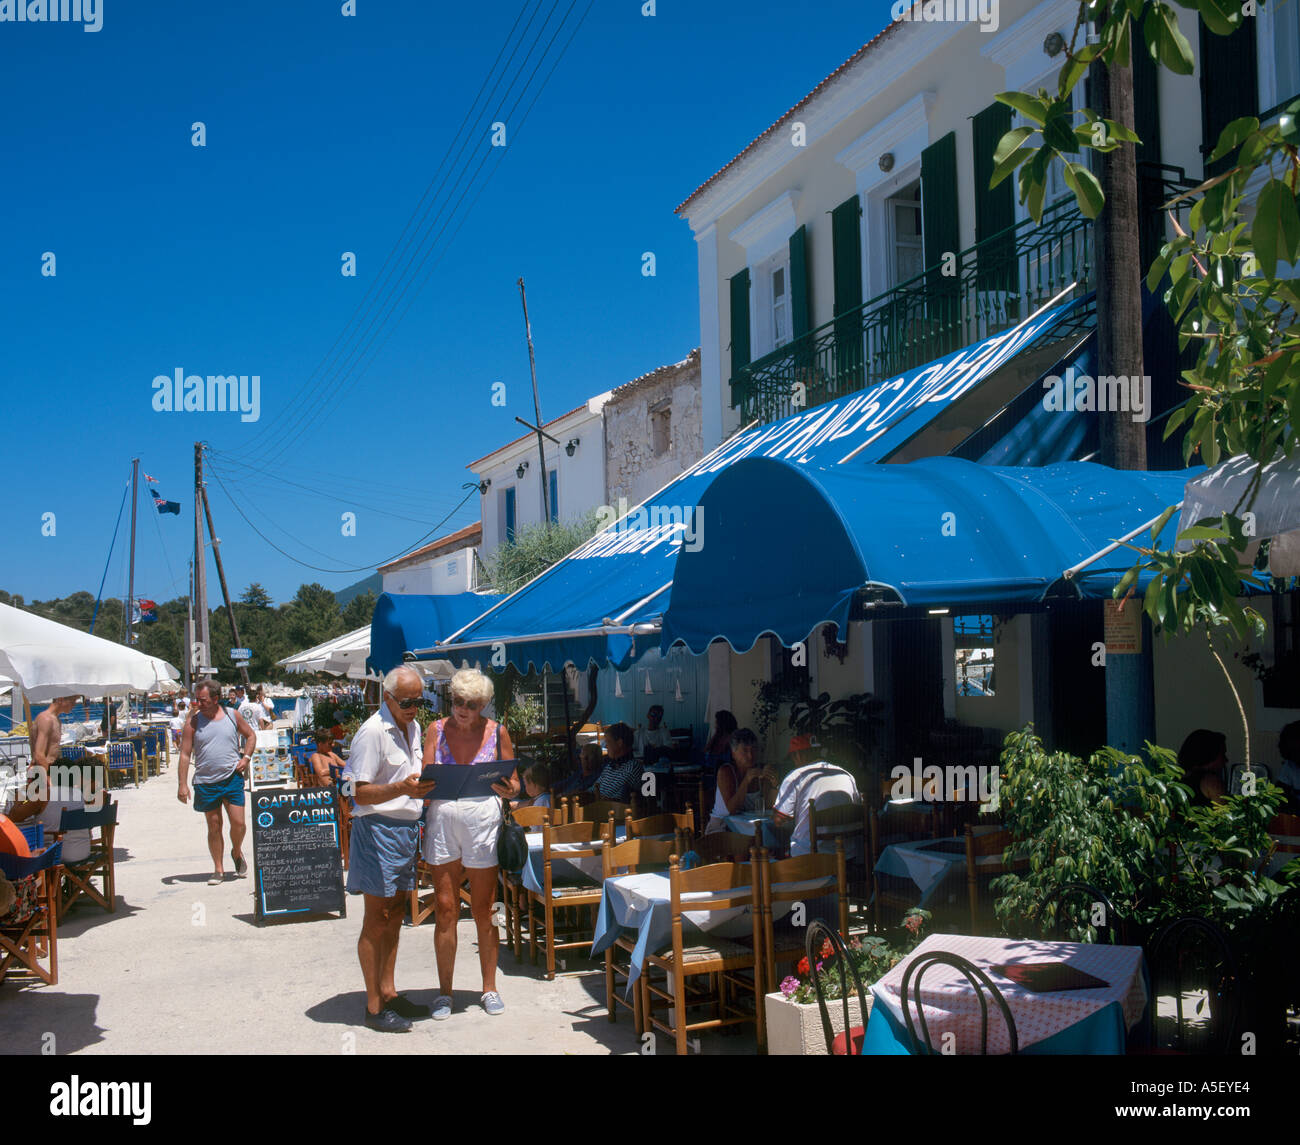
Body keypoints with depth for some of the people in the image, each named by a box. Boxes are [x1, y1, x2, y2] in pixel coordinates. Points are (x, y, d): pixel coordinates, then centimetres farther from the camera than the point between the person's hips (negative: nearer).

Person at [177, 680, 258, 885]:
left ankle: (237, 853, 24)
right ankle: (218, 870, 15)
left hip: (232, 778, 0)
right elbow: (185, 754, -1)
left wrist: (246, 757, 1)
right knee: (214, 826, 5)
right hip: (205, 782, 0)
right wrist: (182, 784, -7)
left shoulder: (232, 716, 2)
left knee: (238, 822, -5)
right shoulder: (193, 721, -1)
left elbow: (250, 735, 17)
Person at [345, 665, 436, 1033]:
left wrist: (427, 788, 8)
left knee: (395, 913, 14)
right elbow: (361, 794, -18)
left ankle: (388, 992, 24)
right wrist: (402, 788, -29)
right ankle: (374, 1007, 5)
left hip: (407, 828, 8)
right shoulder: (372, 732, -15)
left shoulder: (413, 727, 12)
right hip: (378, 828, -8)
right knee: (377, 919, -2)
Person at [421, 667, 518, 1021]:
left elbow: (513, 783, 7)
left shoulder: (497, 733, 4)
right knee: (445, 909, 3)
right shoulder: (436, 730, 6)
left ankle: (489, 988, 19)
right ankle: (444, 991, 14)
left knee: (483, 912, 5)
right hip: (441, 820, 1)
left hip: (482, 819, -1)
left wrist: (508, 789, -15)